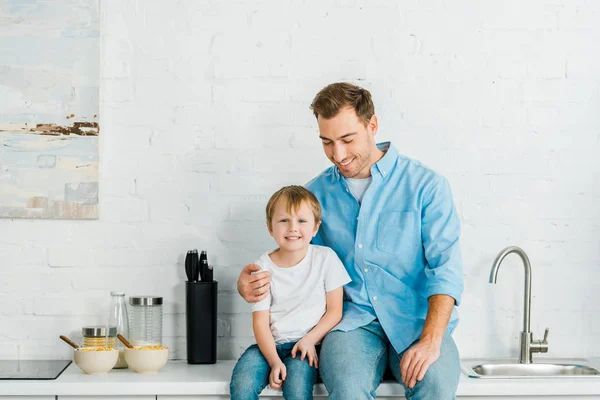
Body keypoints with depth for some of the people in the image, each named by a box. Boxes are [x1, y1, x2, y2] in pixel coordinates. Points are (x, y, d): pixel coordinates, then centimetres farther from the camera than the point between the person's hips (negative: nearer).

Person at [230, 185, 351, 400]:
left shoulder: (325, 258, -1)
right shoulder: (263, 267, 0)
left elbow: (334, 311, 3)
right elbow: (260, 321, -3)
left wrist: (310, 340, -11)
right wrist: (274, 361, -16)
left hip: (307, 344, -1)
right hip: (272, 344, 2)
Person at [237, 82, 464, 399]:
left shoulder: (425, 185, 1)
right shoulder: (316, 193, 11)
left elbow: (445, 268, -6)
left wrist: (431, 340, -21)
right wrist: (250, 285, -5)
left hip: (416, 320, -1)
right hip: (353, 321, 1)